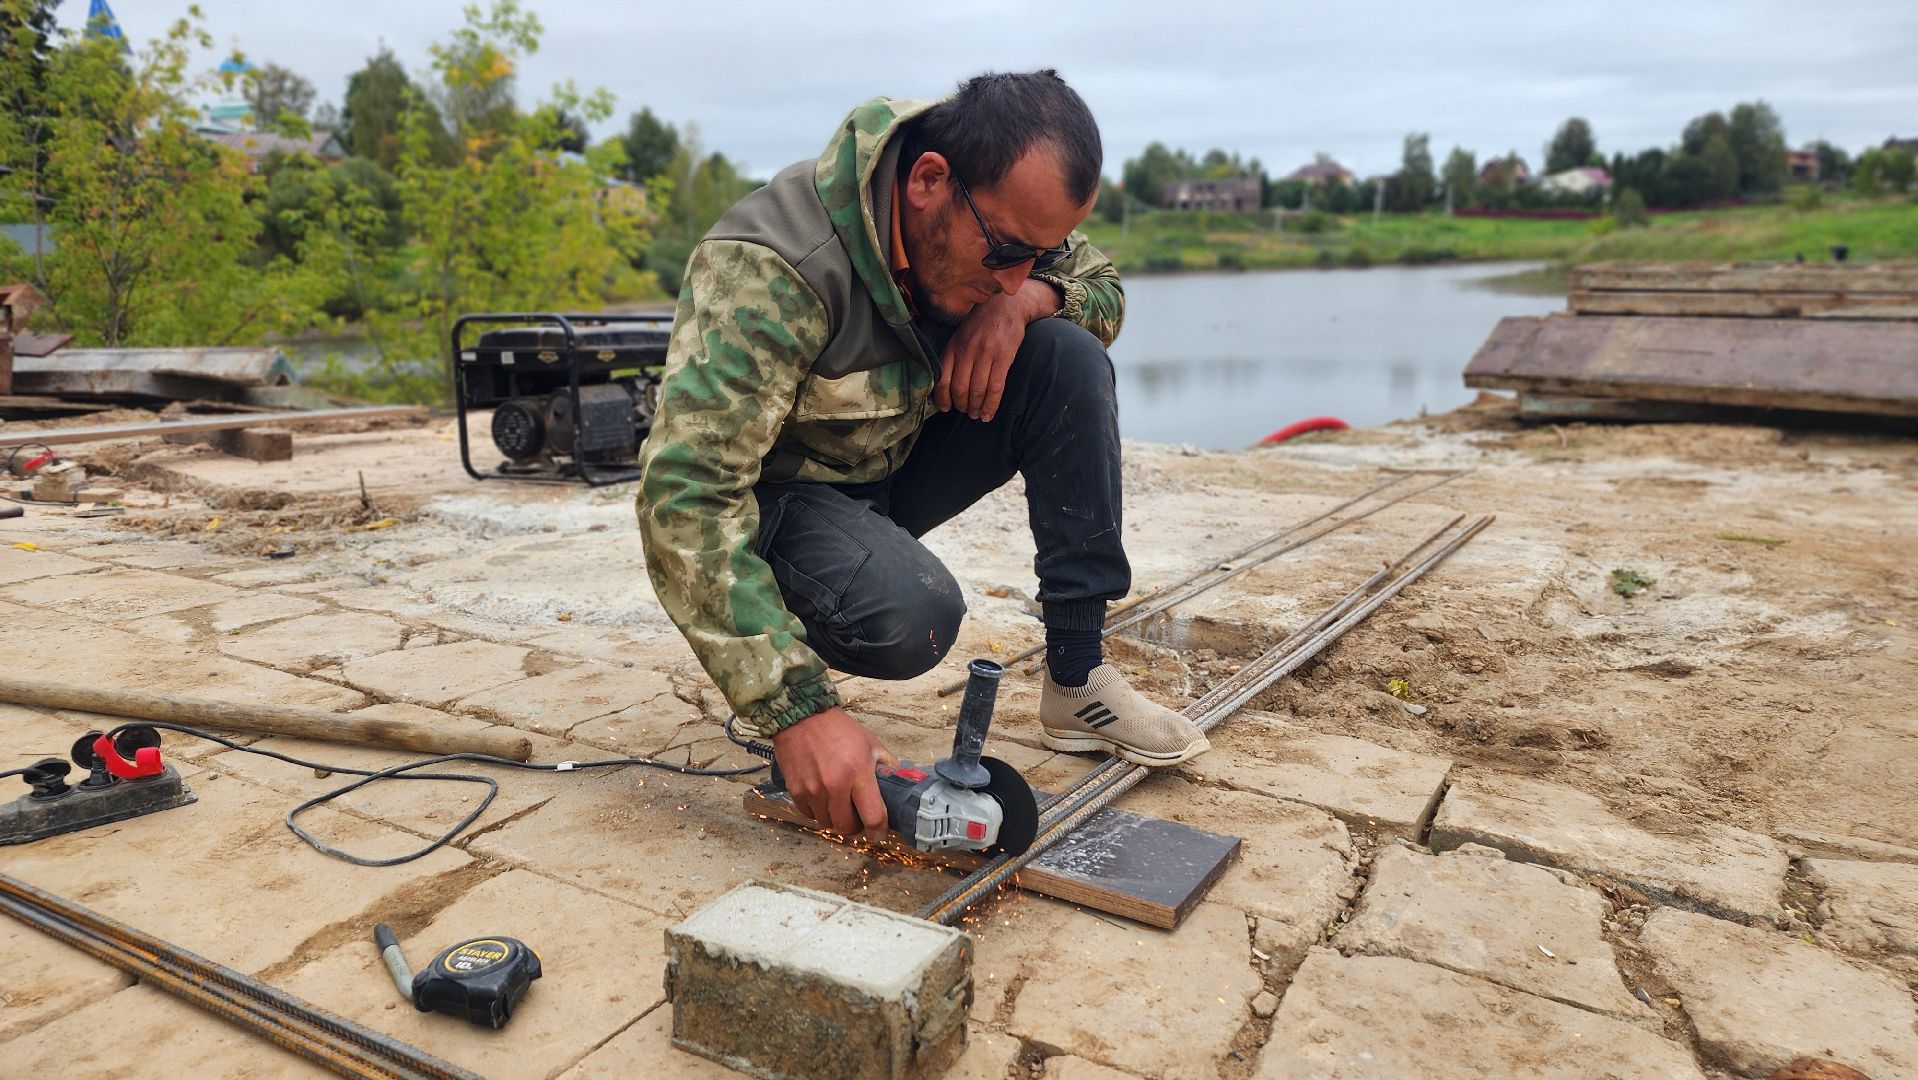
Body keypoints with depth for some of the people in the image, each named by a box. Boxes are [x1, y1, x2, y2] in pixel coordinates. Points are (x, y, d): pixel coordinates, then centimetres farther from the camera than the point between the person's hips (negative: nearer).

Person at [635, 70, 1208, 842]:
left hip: (897, 459, 7)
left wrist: (1027, 297, -20)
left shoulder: (998, 218, -10)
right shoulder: (773, 269, -32)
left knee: (1070, 358, -15)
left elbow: (1105, 288, 6)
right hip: (778, 494, -6)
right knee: (910, 616, -37)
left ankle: (1078, 683, -10)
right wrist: (798, 711, -44)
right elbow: (687, 497, -38)